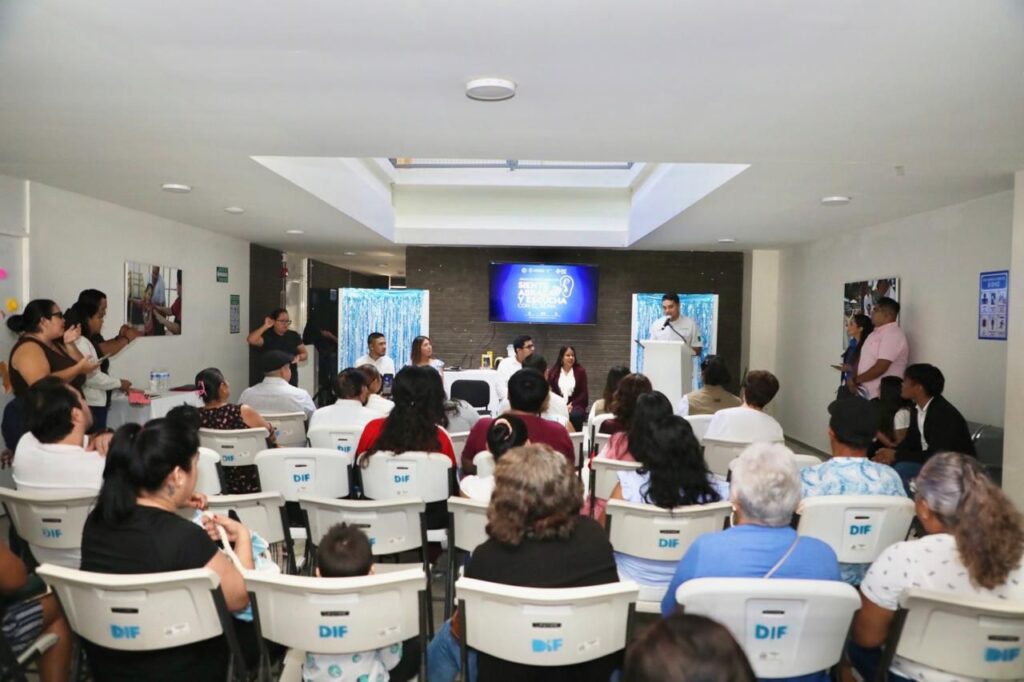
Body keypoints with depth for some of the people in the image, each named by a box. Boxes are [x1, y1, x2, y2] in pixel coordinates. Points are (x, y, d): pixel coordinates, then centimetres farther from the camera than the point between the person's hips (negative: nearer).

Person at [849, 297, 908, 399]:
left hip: (880, 396, -9)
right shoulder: (876, 333, 16)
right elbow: (863, 359, 16)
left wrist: (855, 380, -11)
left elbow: (880, 368, -22)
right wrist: (853, 378, -2)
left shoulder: (893, 335, -15)